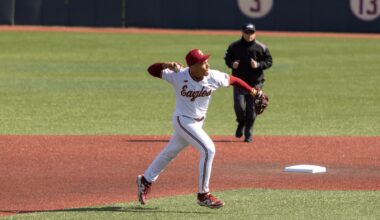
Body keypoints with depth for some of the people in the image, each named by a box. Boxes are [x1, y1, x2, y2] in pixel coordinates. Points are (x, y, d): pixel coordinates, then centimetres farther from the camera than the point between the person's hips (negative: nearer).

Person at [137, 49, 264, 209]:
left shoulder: (214, 77, -14)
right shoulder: (178, 76, -20)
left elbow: (233, 80, 0)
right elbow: (152, 70, -15)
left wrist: (253, 91, -7)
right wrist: (167, 65, -34)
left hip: (198, 122, 5)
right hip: (183, 120, -5)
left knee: (170, 153, 20)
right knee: (208, 149, -19)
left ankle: (145, 181, 41)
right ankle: (203, 195, -10)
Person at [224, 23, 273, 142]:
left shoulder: (261, 47, -1)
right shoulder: (234, 46, 3)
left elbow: (269, 61, 2)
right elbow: (227, 58, 13)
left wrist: (258, 65, -16)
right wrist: (232, 64, -10)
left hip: (255, 83, 0)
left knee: (251, 109, 2)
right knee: (239, 106, -11)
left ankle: (248, 134, 16)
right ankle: (241, 124, 23)